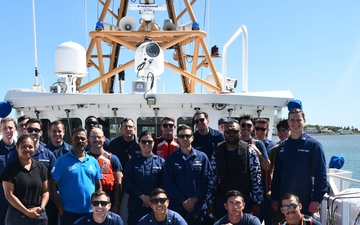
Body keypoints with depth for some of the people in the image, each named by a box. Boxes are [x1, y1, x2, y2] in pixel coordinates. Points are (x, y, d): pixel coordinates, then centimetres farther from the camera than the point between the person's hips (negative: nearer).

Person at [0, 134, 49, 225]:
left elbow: (45, 191, 8)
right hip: (17, 216, -3)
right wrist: (27, 212, -12)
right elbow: (9, 195, -9)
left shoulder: (41, 167, 6)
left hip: (39, 215, 3)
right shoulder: (10, 169, -4)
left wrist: (41, 207, -8)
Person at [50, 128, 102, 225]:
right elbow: (53, 185, -5)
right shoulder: (62, 161, -5)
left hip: (91, 212, 4)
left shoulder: (93, 161, 7)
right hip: (69, 212, -4)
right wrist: (61, 208, -9)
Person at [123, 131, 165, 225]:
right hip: (136, 206, 0)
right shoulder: (132, 162, 7)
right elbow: (127, 183, -1)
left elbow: (163, 183, -1)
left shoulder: (160, 161, 5)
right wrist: (142, 196, -11)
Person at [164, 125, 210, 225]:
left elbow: (205, 181, 0)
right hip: (176, 207, 0)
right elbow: (168, 183, -2)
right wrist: (183, 201, -9)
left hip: (197, 207, 0)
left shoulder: (202, 157, 4)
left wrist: (194, 199, -9)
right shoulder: (171, 158, 4)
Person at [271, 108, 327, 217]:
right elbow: (276, 174, 10)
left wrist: (316, 200, -12)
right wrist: (275, 198, 6)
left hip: (305, 200, -4)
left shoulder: (313, 145, -4)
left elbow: (320, 174, -7)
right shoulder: (282, 146, 8)